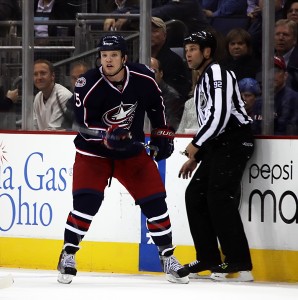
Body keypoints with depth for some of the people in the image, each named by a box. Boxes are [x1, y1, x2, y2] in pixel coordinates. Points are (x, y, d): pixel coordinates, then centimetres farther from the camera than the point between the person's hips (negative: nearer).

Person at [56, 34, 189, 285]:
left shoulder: (144, 78, -11)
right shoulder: (88, 85, -21)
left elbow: (157, 105, 8)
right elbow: (84, 126, -22)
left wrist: (162, 135, 6)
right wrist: (108, 136, -38)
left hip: (132, 151, 3)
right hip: (94, 151, -3)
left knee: (154, 200, -2)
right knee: (86, 200, -19)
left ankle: (168, 257, 13)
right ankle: (68, 256, -4)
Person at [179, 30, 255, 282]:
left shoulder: (217, 73, -9)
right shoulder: (203, 81, 24)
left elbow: (221, 114, -21)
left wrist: (196, 144, -16)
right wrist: (195, 158, 23)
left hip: (235, 140, -11)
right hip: (218, 146, 11)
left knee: (219, 197, -18)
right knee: (195, 194, 9)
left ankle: (239, 263, -20)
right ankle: (209, 258, 13)